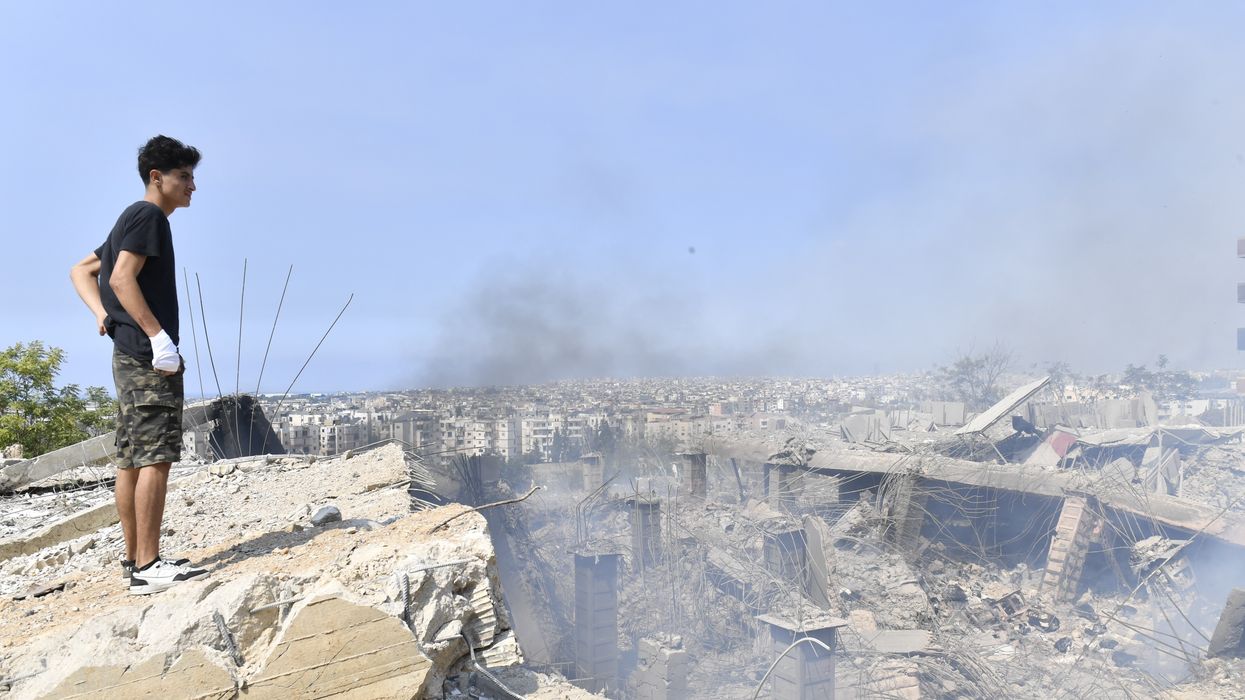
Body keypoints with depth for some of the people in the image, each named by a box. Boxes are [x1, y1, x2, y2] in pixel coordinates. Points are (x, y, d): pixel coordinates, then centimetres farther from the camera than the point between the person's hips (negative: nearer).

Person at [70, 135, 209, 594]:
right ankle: (148, 566, -11)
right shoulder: (149, 215, -7)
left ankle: (134, 559, 15)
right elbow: (122, 278, -18)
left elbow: (81, 271, 23)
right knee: (155, 456, -12)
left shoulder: (132, 220, 23)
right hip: (147, 354, -10)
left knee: (131, 459, 9)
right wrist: (159, 336, -21)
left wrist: (102, 314, 8)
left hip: (129, 355, 10)